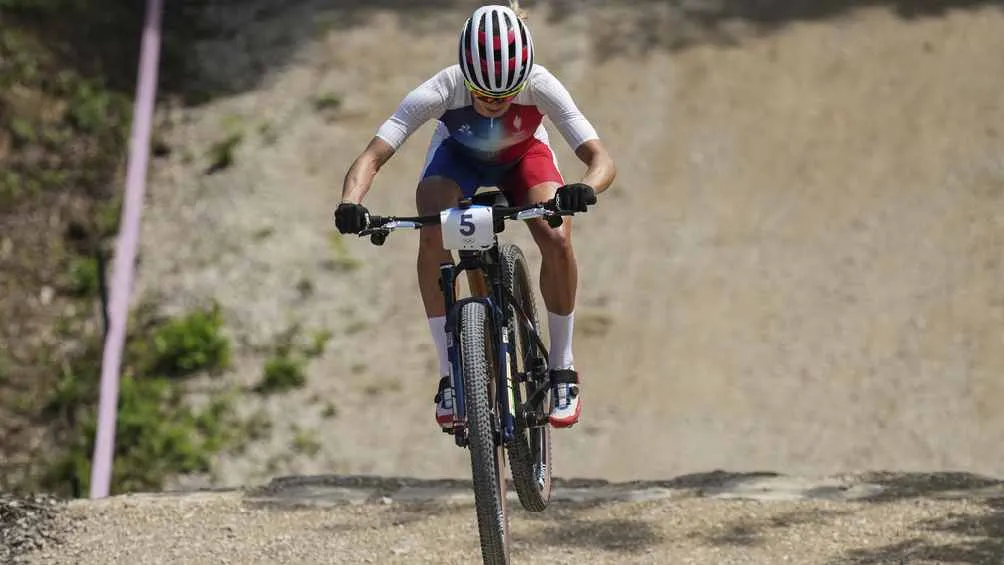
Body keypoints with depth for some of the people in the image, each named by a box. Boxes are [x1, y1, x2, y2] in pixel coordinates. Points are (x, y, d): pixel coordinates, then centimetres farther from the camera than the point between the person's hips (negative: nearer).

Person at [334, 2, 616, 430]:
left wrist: (586, 188, -65)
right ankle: (450, 376, -18)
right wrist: (350, 204, -62)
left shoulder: (540, 86, -37)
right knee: (432, 236, -30)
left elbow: (600, 158, -41)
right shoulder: (441, 90, -38)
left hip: (523, 156, 0)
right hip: (458, 155, 0)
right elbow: (371, 157, -42)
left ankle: (562, 369, -6)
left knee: (557, 240, -27)